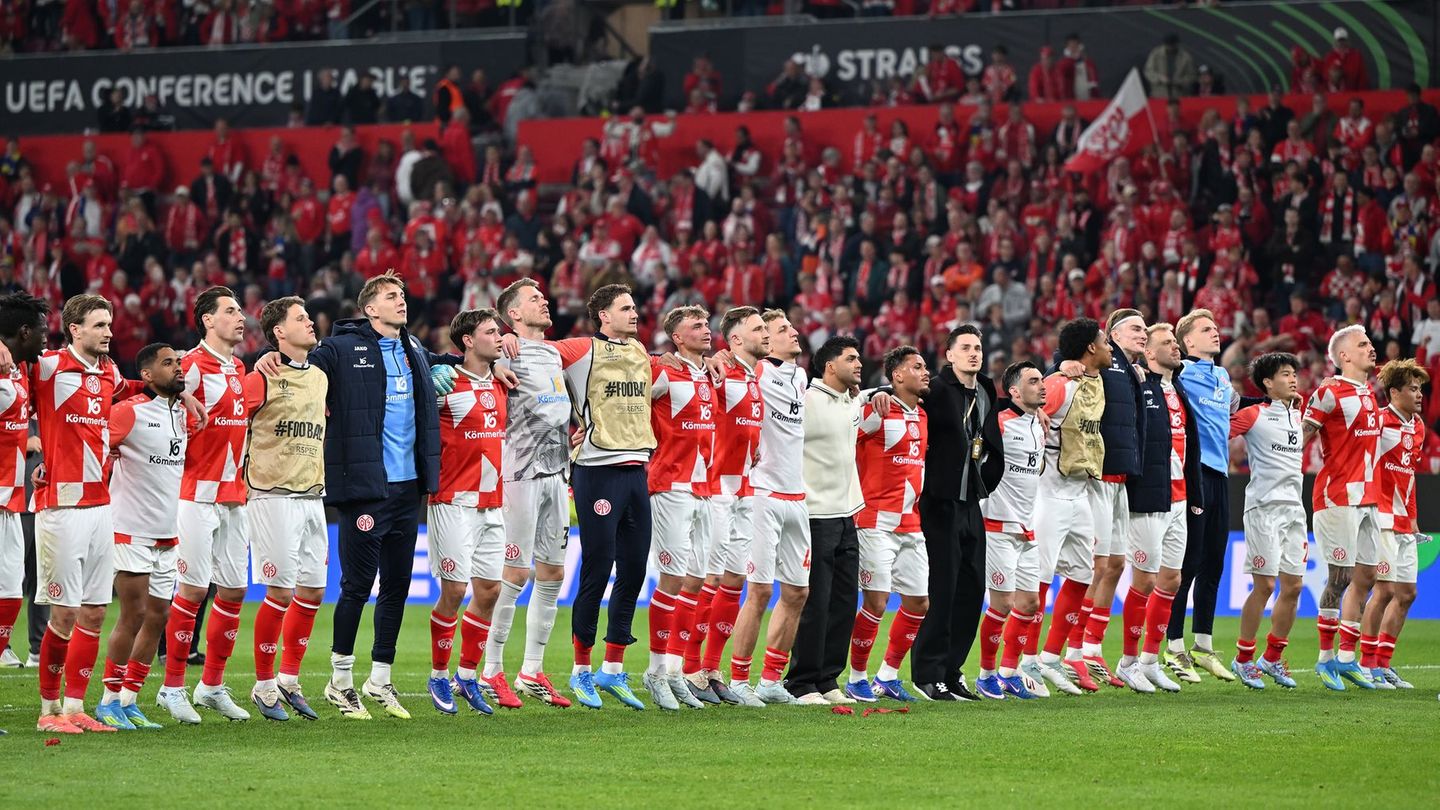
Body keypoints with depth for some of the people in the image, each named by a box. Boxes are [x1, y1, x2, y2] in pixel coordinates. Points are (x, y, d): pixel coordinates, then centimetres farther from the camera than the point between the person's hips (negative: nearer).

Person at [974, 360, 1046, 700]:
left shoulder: (1040, 425, 13)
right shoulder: (1000, 423, -12)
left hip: (1027, 529, 8)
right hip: (999, 526, -8)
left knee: (1029, 602, 8)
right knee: (1003, 603, -7)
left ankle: (1009, 672, 20)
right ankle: (987, 674, 7)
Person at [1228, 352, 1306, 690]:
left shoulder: (1297, 415, 14)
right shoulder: (1253, 415, -5)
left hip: (1293, 506, 7)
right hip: (1264, 506, -7)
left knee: (1293, 585, 4)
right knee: (1265, 585, -7)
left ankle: (1273, 657, 16)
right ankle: (1243, 659, 5)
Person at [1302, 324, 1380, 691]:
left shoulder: (1369, 394, 15)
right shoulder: (1329, 393, -10)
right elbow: (1300, 438, -11)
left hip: (1366, 497, 8)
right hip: (1337, 496, -8)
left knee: (1365, 576, 8)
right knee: (1340, 577, -6)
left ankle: (1346, 657, 14)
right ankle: (1326, 658, 2)